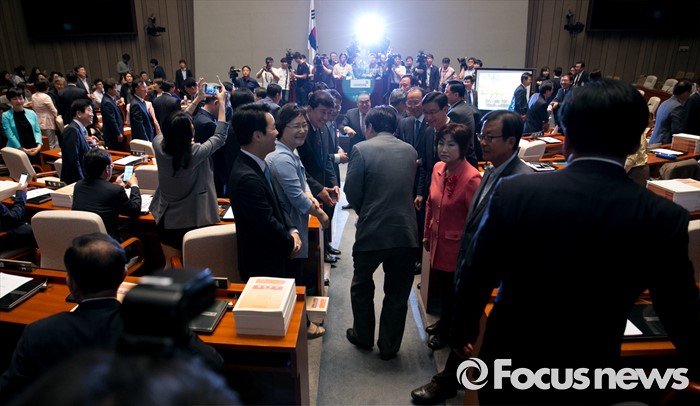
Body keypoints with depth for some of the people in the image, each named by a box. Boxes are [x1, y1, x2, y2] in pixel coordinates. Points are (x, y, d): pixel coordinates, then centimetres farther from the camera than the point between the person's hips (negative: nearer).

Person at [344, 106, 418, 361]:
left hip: (372, 230, -3)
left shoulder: (361, 149, -8)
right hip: (405, 232, 3)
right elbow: (410, 188, 11)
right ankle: (389, 346, 27)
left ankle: (363, 337, 35)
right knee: (397, 293, 16)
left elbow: (351, 191, -8)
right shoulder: (410, 151, 5)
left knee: (362, 287, 21)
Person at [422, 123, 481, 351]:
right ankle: (445, 324, 49)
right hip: (438, 242, 6)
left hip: (456, 247, -6)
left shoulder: (471, 179, -25)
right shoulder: (438, 168, -2)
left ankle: (447, 333, 39)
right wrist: (427, 234, 15)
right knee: (440, 288, 23)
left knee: (451, 294, 14)